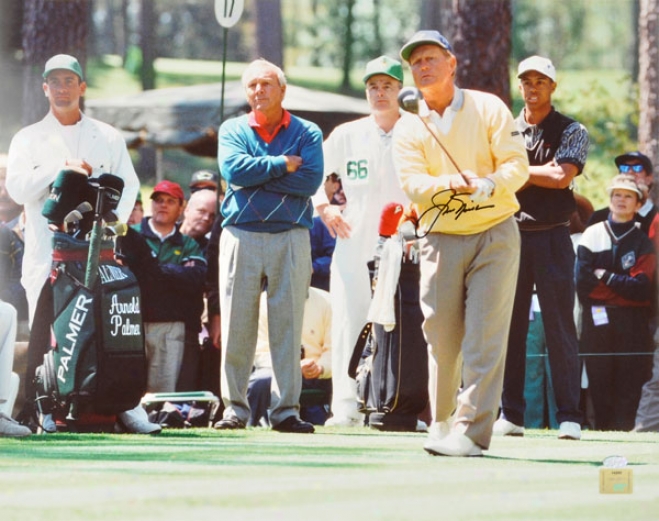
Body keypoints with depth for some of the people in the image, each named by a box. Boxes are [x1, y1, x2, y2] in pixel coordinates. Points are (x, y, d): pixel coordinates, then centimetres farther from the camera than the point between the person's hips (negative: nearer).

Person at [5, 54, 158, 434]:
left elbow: (128, 186, 7)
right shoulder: (28, 139, 15)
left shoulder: (108, 138, 16)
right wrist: (61, 169, -12)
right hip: (47, 252, 0)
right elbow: (17, 188, 0)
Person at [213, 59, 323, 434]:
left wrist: (257, 174, -7)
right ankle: (235, 407, 4)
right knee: (236, 325, -2)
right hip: (242, 237, 1)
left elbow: (311, 179, -8)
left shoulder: (307, 133, 9)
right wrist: (283, 165, -6)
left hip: (291, 237, 0)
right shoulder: (233, 131, 12)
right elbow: (233, 169, -8)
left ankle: (287, 409, 1)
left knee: (288, 325, -2)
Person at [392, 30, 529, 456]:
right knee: (441, 335, 4)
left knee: (484, 337, -10)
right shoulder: (408, 129, 7)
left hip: (495, 234, -2)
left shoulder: (489, 108, 3)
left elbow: (517, 164, -6)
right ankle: (441, 423, 19)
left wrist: (488, 185, -27)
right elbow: (412, 183, -9)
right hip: (441, 240, 2)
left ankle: (471, 431, -15)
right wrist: (452, 184, -29)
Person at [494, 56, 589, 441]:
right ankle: (511, 415, 7)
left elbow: (561, 177, -11)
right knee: (510, 326, 2)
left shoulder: (572, 131, 4)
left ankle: (569, 416, -5)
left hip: (552, 238, -3)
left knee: (560, 327, -5)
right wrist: (542, 171, -4)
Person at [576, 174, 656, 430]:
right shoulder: (592, 235, 9)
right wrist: (622, 285, -2)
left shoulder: (643, 242, 8)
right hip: (597, 320, 0)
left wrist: (605, 277, -3)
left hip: (631, 321, 0)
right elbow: (583, 282, -1)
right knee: (599, 381, -2)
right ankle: (602, 428, 2)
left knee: (629, 383, -6)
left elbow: (642, 289, -4)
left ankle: (623, 430, -6)